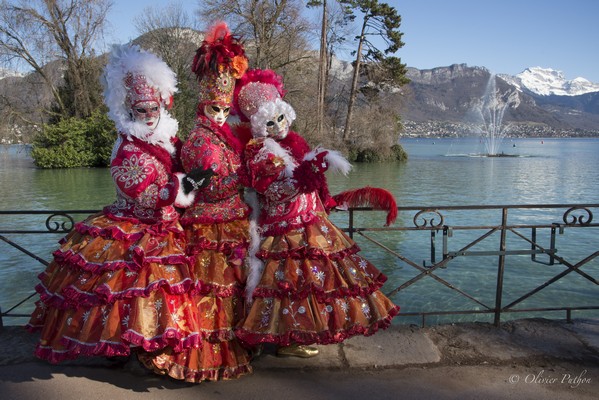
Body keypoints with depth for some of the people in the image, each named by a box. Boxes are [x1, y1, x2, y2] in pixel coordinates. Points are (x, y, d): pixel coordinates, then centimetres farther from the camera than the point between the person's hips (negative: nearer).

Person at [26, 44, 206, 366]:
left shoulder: (168, 138, 5)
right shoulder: (126, 152, -15)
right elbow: (147, 196, -19)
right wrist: (182, 185, -19)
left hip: (163, 232, 7)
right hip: (131, 234, -6)